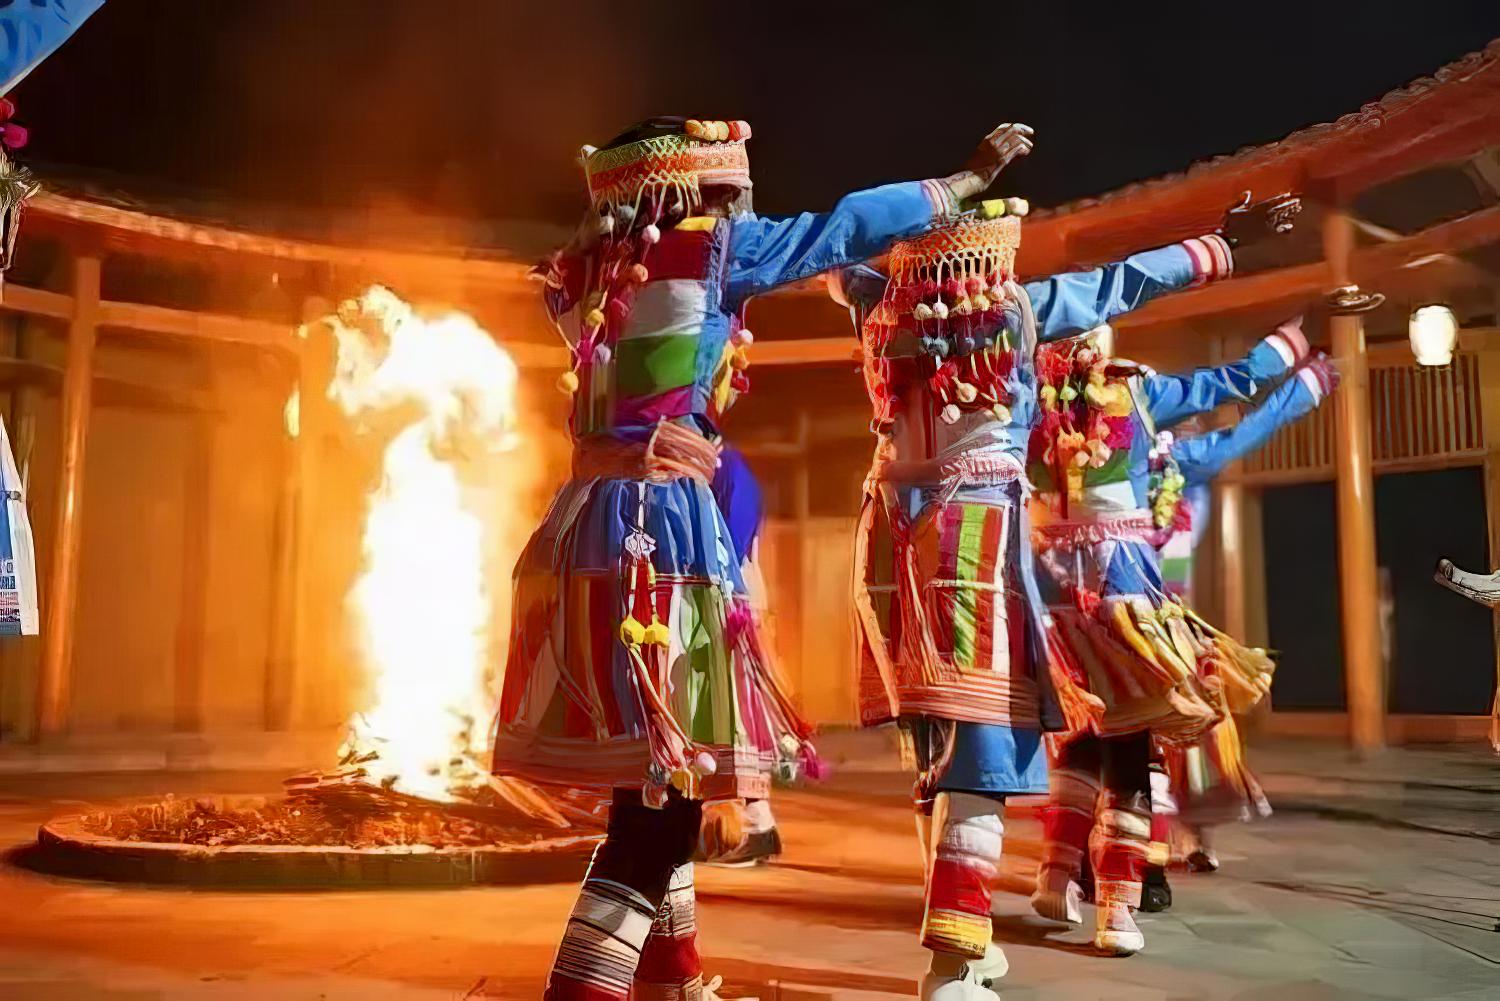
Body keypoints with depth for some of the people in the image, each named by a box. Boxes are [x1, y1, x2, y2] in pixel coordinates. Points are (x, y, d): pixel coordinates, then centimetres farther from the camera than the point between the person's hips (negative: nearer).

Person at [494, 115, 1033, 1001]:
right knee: (662, 795, -6)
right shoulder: (709, 250, -2)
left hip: (591, 522, 8)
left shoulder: (591, 271, 14)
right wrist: (972, 177, 19)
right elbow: (849, 224, 7)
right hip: (662, 525, -8)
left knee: (654, 783, 18)